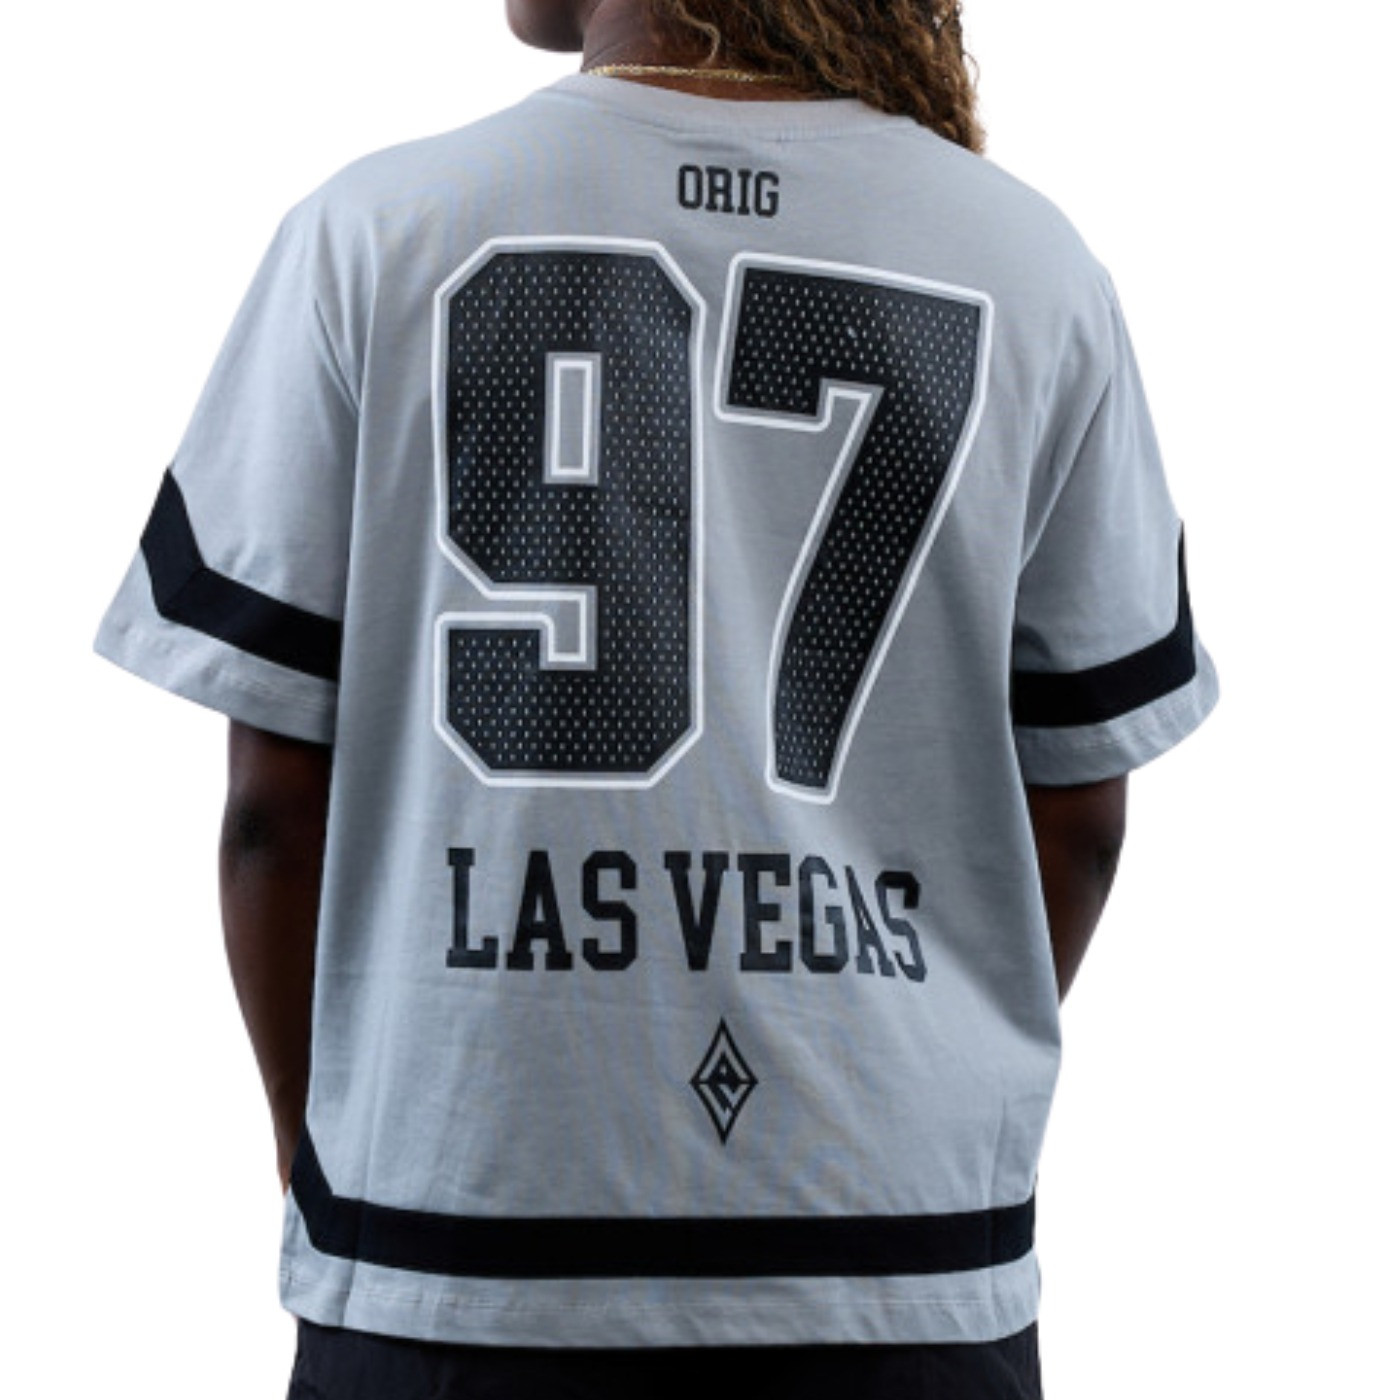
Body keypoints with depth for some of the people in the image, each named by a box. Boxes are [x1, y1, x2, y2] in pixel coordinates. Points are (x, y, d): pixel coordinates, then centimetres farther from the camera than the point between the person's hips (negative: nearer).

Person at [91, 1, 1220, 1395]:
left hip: (460, 1257, -1)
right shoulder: (1035, 265, -1)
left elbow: (274, 798, -5)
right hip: (906, 1258, 2)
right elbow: (1078, 811, 3)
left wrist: (315, 1147, 10)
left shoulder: (375, 233, -6)